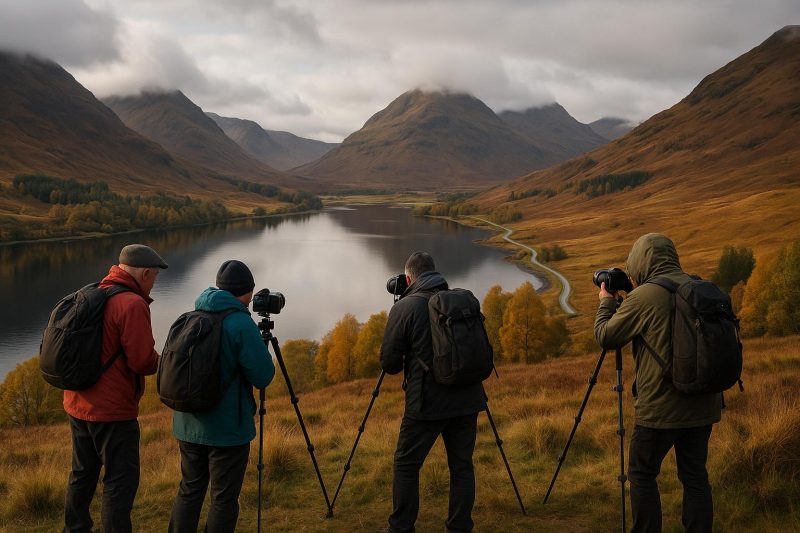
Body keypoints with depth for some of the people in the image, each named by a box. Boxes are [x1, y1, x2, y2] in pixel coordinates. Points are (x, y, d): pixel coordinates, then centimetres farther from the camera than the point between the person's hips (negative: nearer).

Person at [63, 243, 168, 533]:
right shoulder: (133, 305, -18)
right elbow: (143, 362, -21)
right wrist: (159, 359, 0)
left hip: (78, 403, 8)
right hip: (112, 410, -8)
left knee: (82, 473, 20)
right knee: (121, 479, 1)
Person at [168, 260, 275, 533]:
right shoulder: (241, 324, -18)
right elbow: (263, 376, -16)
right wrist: (263, 352, 2)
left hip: (188, 425, 7)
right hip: (227, 428, -7)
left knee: (189, 490, 17)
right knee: (224, 498, 5)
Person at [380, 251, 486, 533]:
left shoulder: (404, 307, -7)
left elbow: (389, 363, -4)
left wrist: (405, 363, 16)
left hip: (426, 403, -4)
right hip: (467, 400, 4)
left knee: (406, 465, 9)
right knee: (462, 465, 11)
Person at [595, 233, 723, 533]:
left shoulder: (643, 297, -13)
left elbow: (605, 337, -2)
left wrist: (606, 302, 14)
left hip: (661, 407, -6)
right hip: (703, 405, 6)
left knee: (642, 474, 8)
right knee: (695, 476, 12)